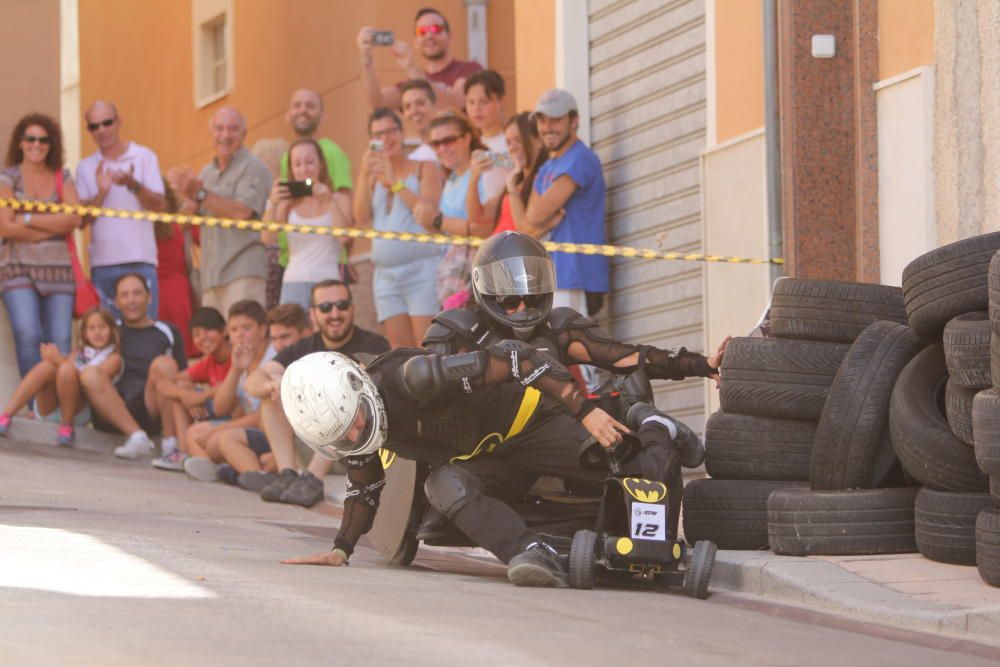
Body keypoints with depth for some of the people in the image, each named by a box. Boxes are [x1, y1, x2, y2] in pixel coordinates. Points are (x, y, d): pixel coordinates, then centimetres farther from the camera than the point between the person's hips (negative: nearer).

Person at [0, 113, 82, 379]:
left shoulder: (62, 178, 13)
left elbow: (74, 218, -2)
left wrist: (29, 220, -7)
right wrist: (54, 226, -5)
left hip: (59, 268, 3)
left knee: (60, 343, -8)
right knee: (28, 336, -21)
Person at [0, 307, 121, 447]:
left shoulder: (113, 358, 12)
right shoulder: (77, 353, 28)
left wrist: (61, 361, -14)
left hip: (78, 412, -4)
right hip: (49, 411, 4)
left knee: (66, 370, -29)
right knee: (47, 366, -25)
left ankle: (67, 428, -23)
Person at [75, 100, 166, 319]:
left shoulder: (144, 157, 6)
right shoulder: (85, 167, 11)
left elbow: (160, 206, -3)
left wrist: (133, 185, -19)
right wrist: (101, 193, -13)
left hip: (140, 260, -2)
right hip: (102, 262, 2)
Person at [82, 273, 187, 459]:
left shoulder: (167, 332, 19)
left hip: (151, 413, -1)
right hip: (113, 413, 1)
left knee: (163, 365, -27)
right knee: (89, 375, -28)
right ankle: (137, 436, -35)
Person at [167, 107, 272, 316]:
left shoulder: (253, 169, -2)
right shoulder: (207, 172, 21)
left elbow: (243, 212, -15)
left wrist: (199, 194, -14)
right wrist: (187, 193, -4)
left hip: (244, 275, -7)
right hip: (211, 275, 7)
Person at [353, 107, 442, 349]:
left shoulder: (423, 169, 5)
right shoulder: (373, 176, 17)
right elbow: (362, 219, 4)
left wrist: (395, 183, -11)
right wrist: (364, 176, -5)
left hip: (422, 268, -5)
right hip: (386, 273, 5)